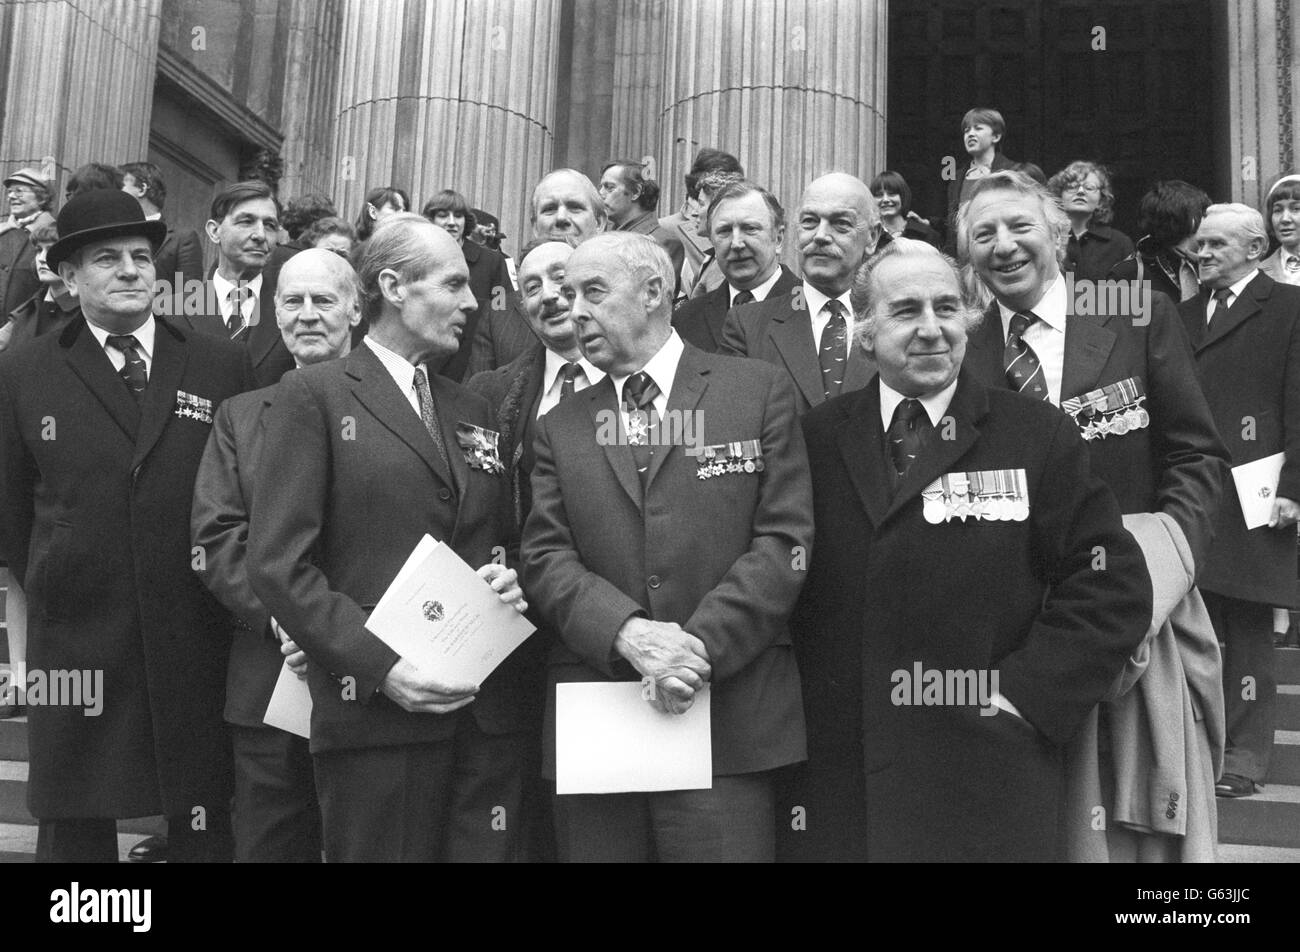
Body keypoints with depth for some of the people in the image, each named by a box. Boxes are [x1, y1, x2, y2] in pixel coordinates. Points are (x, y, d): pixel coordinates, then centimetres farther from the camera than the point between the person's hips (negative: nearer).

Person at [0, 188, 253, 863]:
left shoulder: (221, 366, 3)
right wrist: (55, 591, 9)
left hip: (197, 647, 0)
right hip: (74, 644, 0)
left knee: (205, 831, 11)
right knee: (73, 832, 13)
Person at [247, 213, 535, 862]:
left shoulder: (472, 411, 19)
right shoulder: (315, 394, 0)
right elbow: (277, 563, -7)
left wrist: (511, 578, -1)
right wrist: (378, 664, -16)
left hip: (489, 712, 5)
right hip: (375, 708, -5)